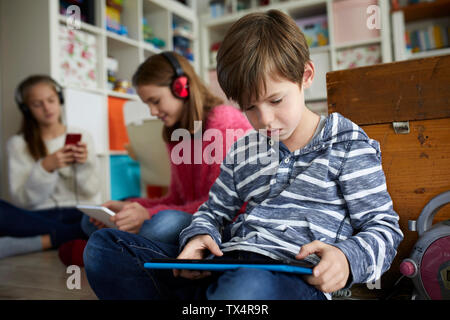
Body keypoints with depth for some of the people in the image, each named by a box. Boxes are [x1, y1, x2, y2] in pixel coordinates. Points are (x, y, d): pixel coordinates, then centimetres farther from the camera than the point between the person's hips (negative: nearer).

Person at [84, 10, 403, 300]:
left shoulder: (348, 145, 5)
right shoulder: (242, 150, 19)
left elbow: (384, 227, 4)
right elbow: (214, 211, 27)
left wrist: (346, 258, -19)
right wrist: (199, 237, 1)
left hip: (295, 277, -6)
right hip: (226, 268, 6)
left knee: (245, 286, -46)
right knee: (103, 246, -6)